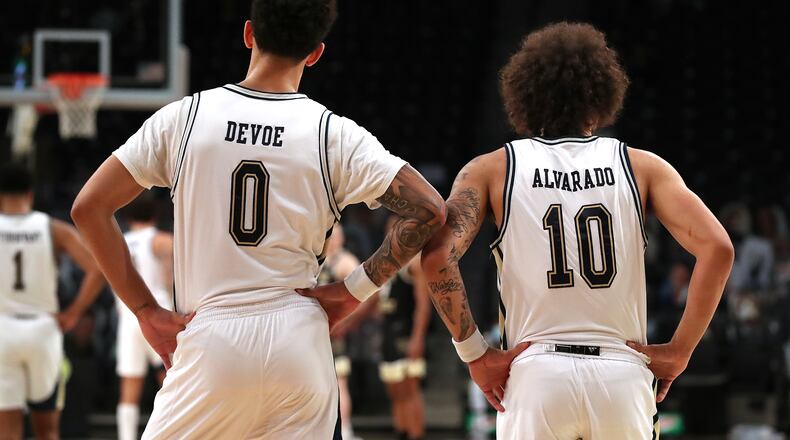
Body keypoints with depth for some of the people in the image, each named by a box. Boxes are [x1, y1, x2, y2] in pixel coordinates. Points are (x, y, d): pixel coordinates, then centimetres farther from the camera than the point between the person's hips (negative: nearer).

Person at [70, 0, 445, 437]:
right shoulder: (334, 134, -1)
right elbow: (428, 210, -6)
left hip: (209, 340, -1)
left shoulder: (184, 117, 1)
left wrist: (145, 310, 5)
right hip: (299, 340, 1)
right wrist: (356, 287, 2)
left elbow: (88, 208, 1)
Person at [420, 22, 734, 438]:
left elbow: (437, 255, -8)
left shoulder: (493, 169, 7)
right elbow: (717, 248, -4)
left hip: (536, 372, -1)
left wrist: (475, 354, -1)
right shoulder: (641, 166, 8)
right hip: (621, 373, 1)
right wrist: (679, 351, 1)